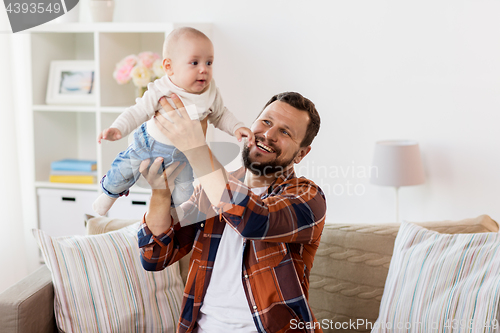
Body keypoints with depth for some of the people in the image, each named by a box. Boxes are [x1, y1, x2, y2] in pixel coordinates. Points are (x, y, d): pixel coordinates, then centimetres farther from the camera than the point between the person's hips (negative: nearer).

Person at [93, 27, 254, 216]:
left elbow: (220, 116, -1)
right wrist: (118, 129, -41)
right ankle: (111, 193, 43)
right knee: (122, 171, 7)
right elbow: (137, 113, -25)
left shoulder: (210, 93, -18)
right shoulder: (160, 92, -28)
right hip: (149, 143, -2)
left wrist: (237, 127, -18)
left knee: (184, 198, 3)